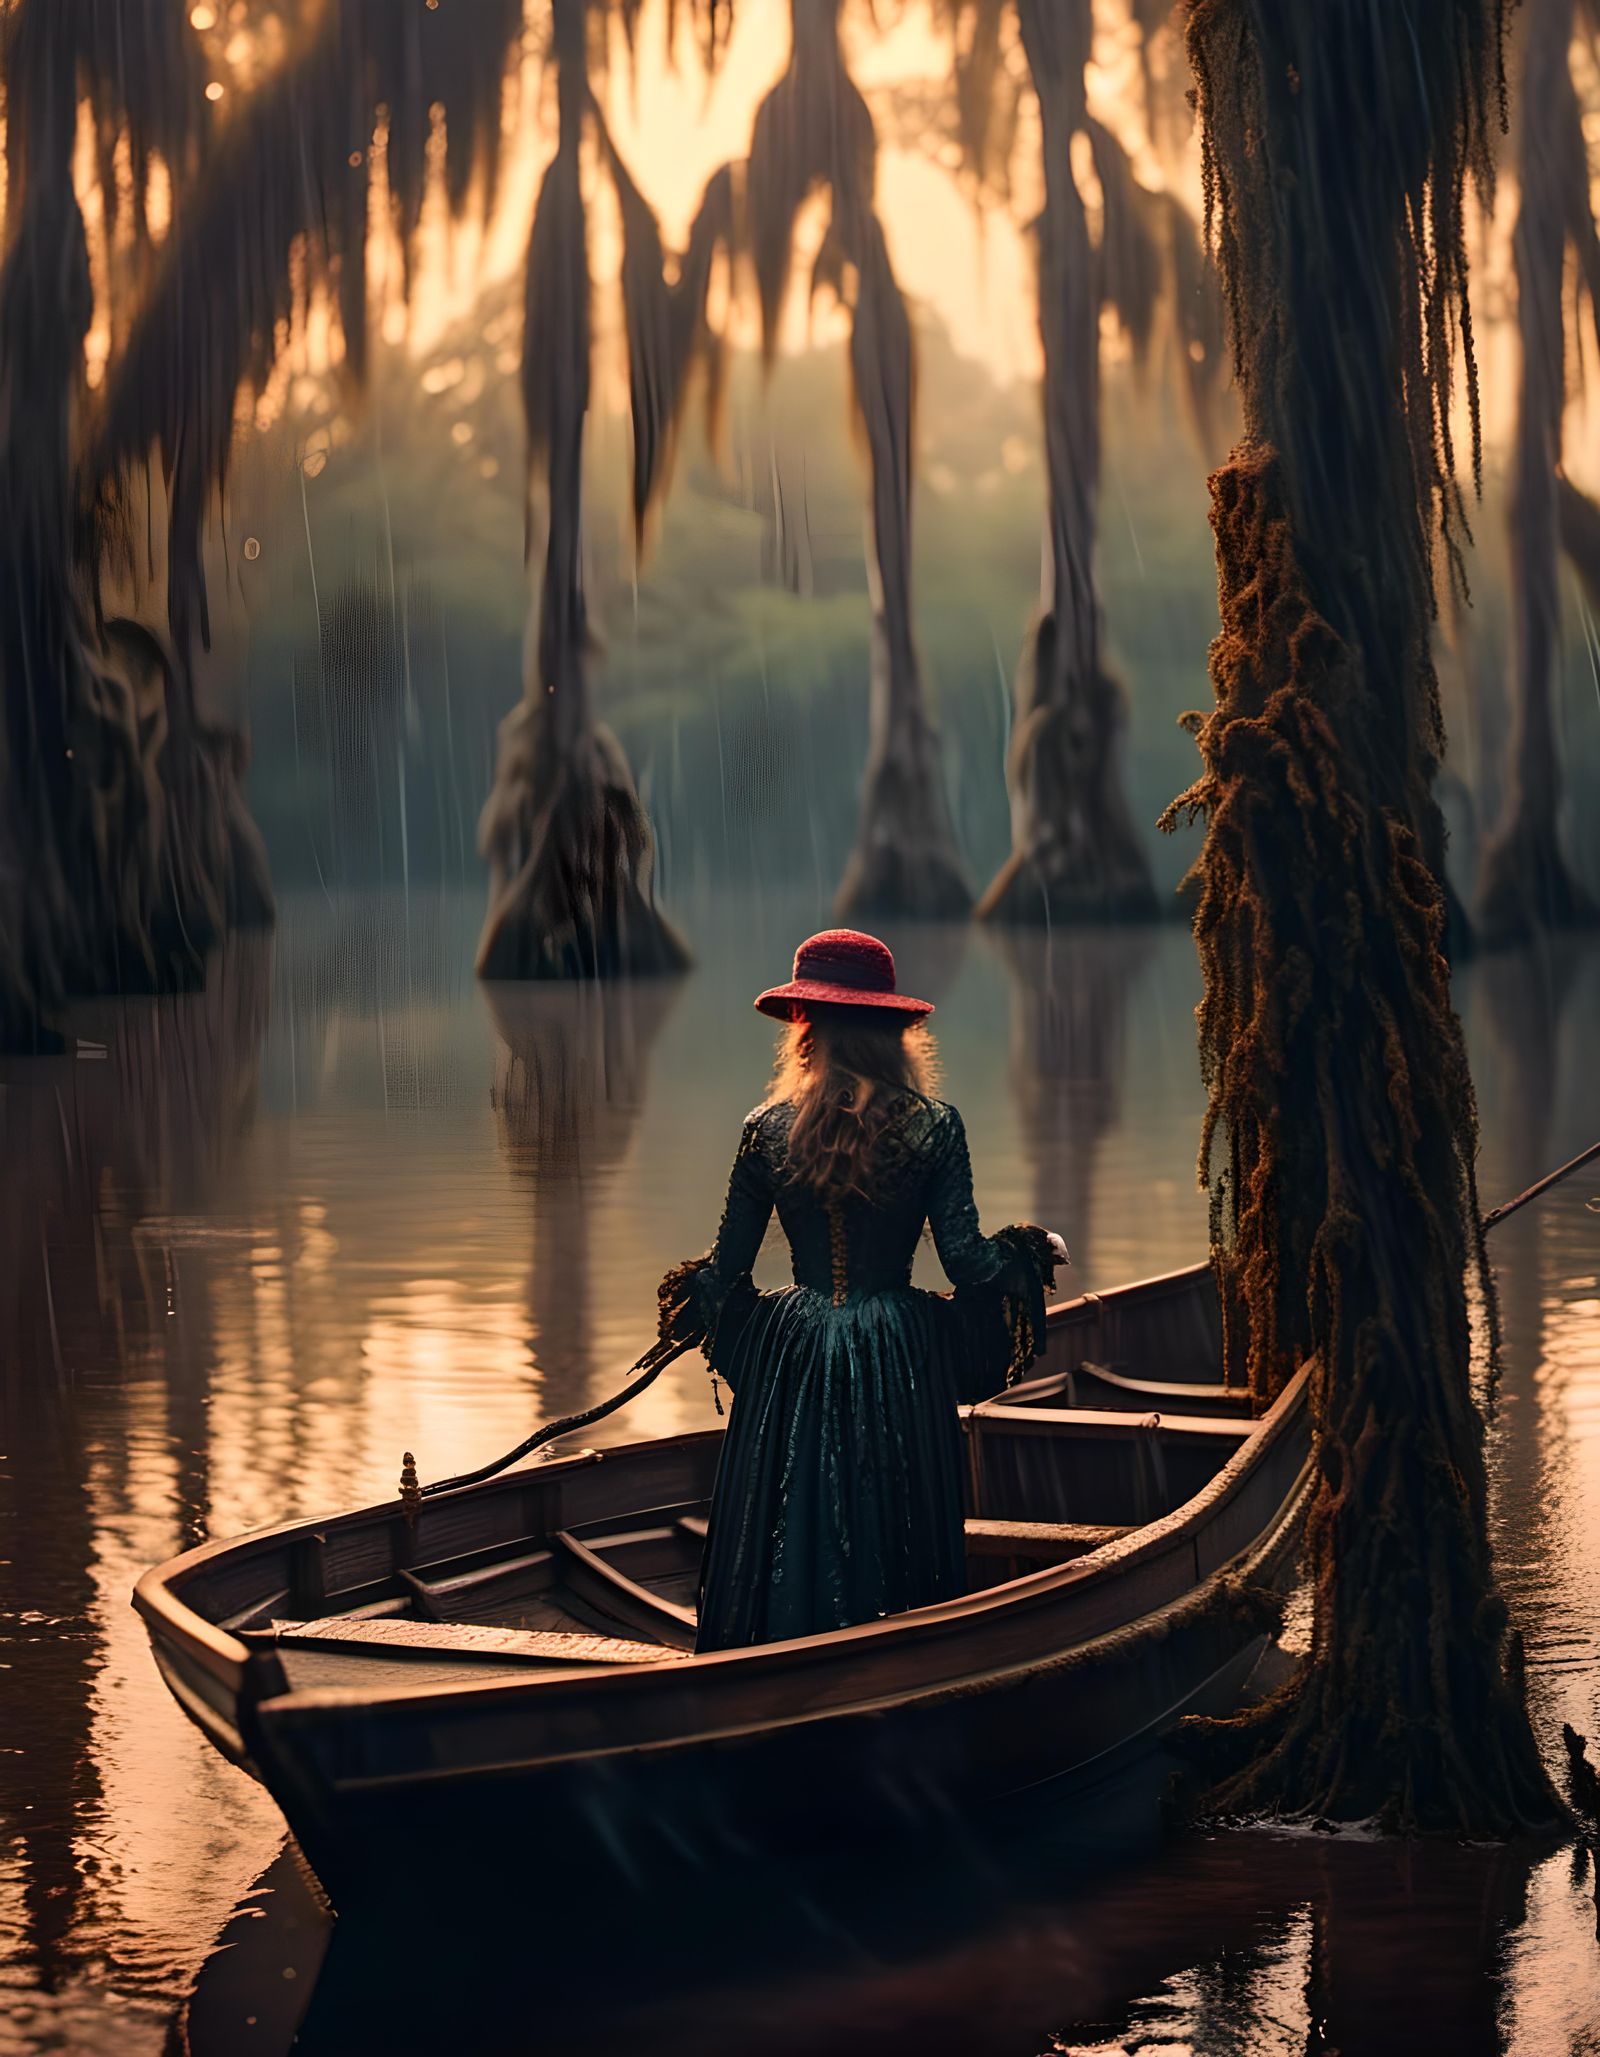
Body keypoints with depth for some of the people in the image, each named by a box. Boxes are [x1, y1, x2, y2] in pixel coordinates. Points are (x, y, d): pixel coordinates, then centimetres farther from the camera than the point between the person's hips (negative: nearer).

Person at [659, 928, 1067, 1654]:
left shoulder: (768, 1130, -5)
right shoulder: (933, 1127, -8)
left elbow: (726, 1267, 0)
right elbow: (966, 1259, -10)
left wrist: (691, 1297, 22)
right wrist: (1029, 1255, 11)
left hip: (796, 1359, 1)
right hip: (898, 1365, -1)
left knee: (790, 1536, 10)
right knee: (892, 1532, 10)